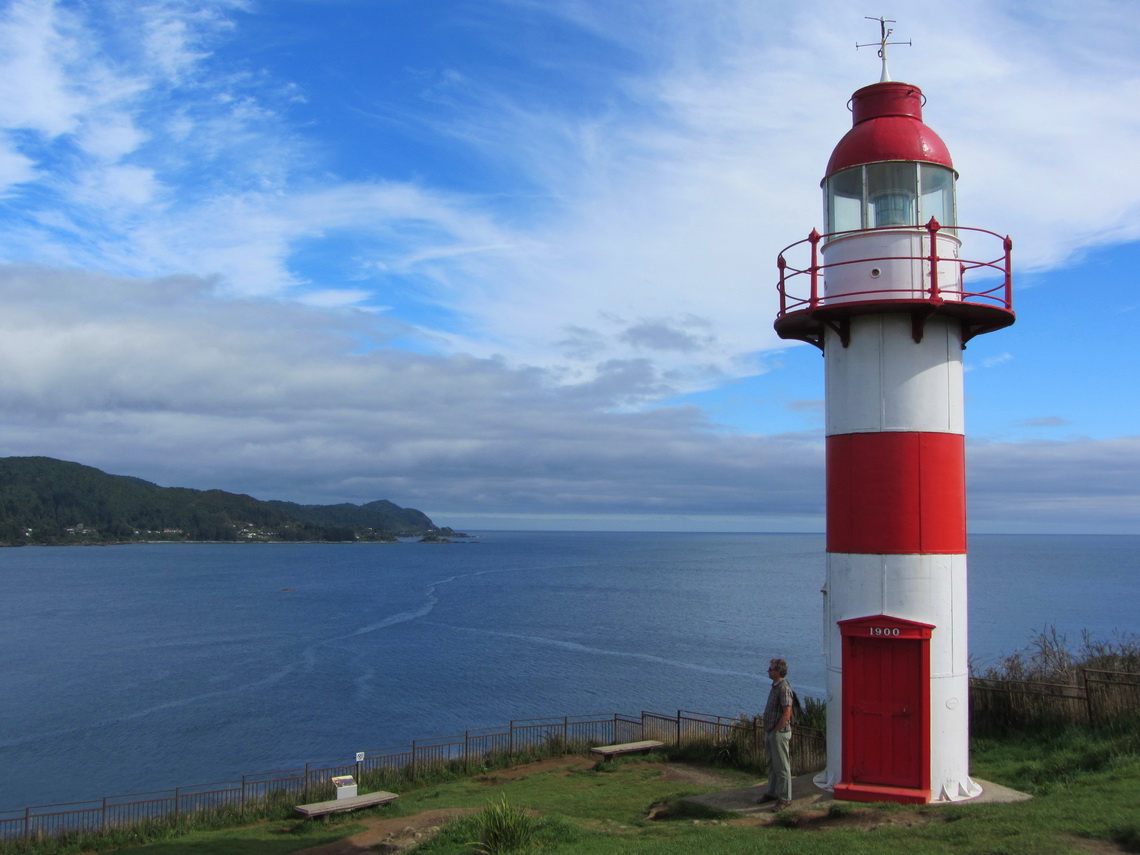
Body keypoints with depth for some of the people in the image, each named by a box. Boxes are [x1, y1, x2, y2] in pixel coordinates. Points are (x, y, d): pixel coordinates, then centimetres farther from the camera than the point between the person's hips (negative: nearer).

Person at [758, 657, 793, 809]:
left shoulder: (784, 688, -19)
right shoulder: (775, 686, 12)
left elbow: (786, 713, -22)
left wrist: (775, 731, -18)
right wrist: (768, 732, 16)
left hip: (779, 733, -10)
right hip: (770, 732, 10)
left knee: (782, 767, -1)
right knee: (772, 764, 18)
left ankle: (785, 798, 6)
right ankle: (772, 793, 28)